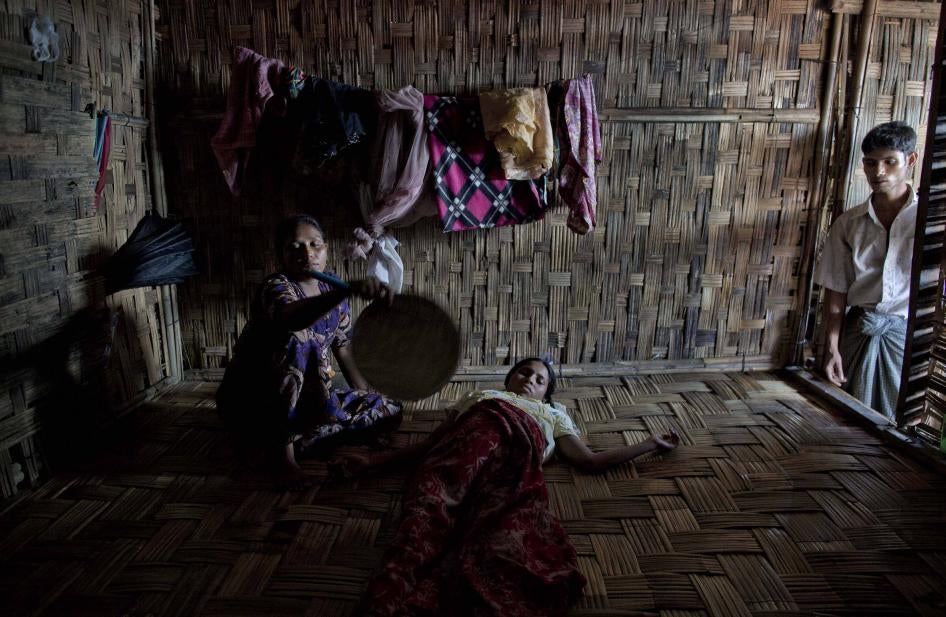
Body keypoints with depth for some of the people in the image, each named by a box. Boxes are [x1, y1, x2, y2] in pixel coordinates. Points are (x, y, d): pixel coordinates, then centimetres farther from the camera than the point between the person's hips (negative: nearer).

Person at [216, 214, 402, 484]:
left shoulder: (333, 294, 1)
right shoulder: (277, 286, -20)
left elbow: (343, 350, 12)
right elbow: (292, 318, -46)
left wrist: (367, 396, 8)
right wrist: (348, 289, -62)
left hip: (308, 395, 7)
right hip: (251, 399, -6)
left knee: (389, 412, 0)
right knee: (297, 342, -35)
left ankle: (293, 436, -1)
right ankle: (281, 444, -18)